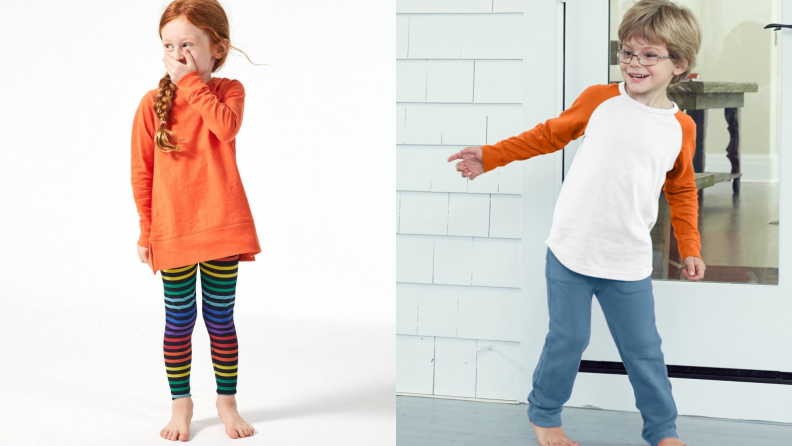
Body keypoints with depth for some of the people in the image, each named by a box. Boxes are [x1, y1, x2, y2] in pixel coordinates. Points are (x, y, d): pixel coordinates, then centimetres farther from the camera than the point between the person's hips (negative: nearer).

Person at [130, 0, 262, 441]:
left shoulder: (229, 90, 1)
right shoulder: (153, 103, 0)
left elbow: (227, 126, -23)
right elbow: (141, 172, 3)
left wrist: (192, 82, -19)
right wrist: (146, 230, 2)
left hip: (222, 226, 0)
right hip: (171, 230, 0)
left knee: (221, 320, 9)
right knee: (179, 321, 8)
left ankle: (227, 401, 23)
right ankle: (181, 403, 21)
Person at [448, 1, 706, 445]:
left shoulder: (681, 128, 2)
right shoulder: (599, 100, -3)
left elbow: (682, 191, 15)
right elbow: (549, 134, 9)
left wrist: (690, 248, 11)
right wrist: (490, 156, 6)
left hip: (629, 264, 1)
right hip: (571, 253, -1)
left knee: (644, 350, 8)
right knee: (568, 341, 6)